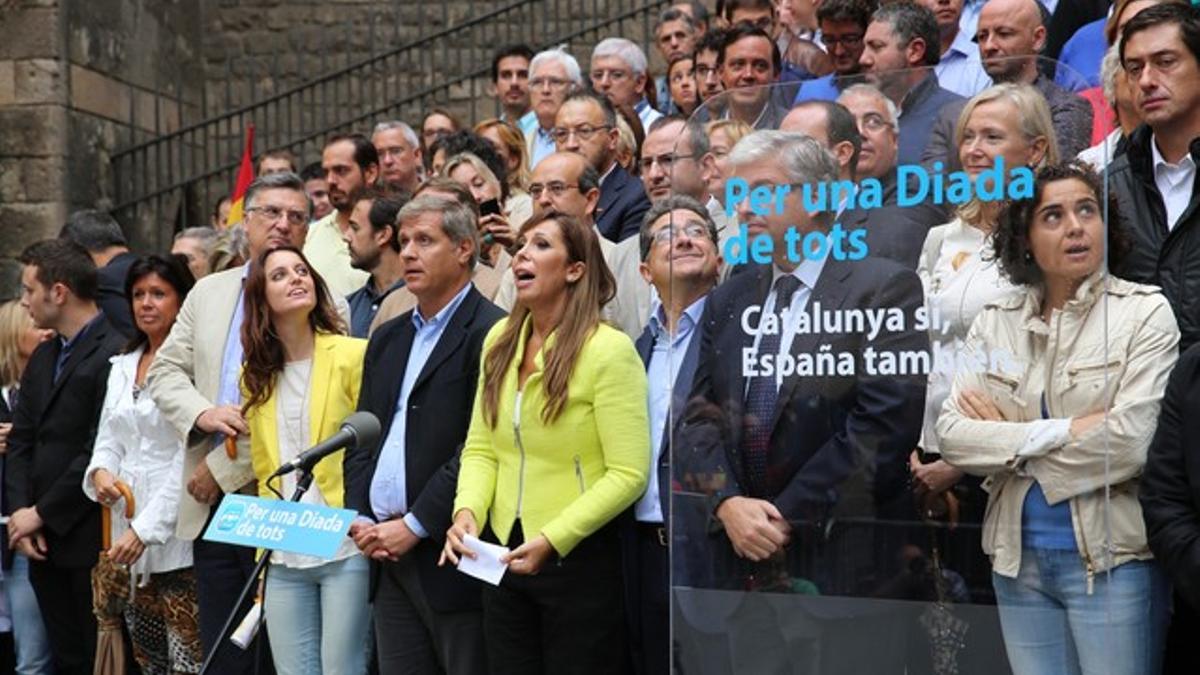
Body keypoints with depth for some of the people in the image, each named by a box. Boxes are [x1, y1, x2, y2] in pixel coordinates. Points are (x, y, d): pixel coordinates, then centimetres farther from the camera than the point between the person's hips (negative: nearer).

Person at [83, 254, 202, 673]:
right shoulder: (122, 366, 15)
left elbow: (190, 458, -13)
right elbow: (109, 439, 17)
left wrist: (146, 529, -17)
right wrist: (101, 471, -6)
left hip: (176, 534, -7)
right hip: (127, 535, 7)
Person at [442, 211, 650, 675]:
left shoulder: (608, 349, -14)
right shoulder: (500, 340, 5)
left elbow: (628, 474, -16)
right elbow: (480, 449, 7)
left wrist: (551, 540, -20)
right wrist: (467, 510, -11)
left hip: (578, 560, -5)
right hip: (504, 554, 6)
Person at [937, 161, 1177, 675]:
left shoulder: (1145, 311, -5)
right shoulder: (994, 323, 5)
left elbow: (1132, 441, -16)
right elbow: (951, 435, -4)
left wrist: (1009, 442, -7)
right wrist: (1060, 431, -15)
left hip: (1112, 560, -3)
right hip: (1018, 558, 4)